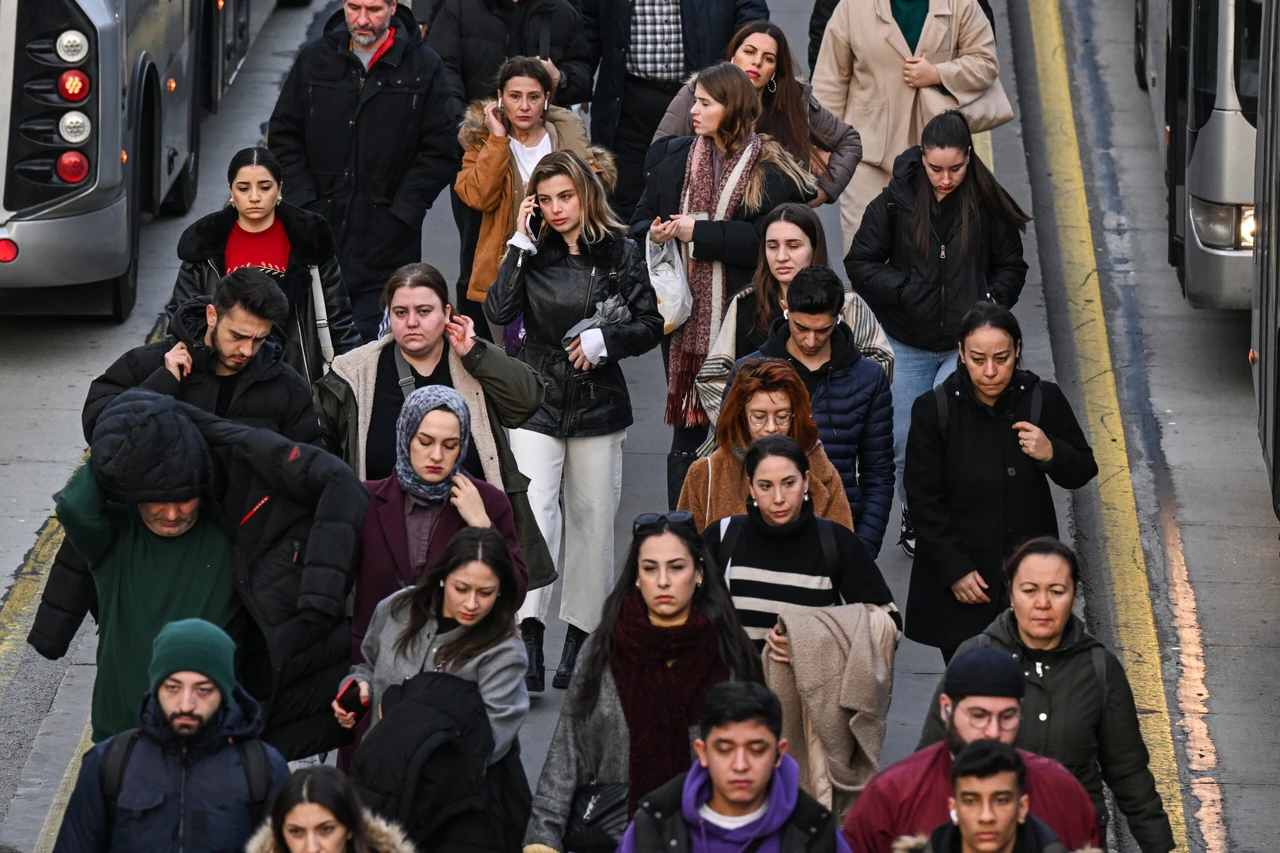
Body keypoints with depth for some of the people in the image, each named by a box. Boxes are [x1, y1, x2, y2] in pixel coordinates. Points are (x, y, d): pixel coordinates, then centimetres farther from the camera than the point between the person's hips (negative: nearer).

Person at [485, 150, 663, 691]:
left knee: (591, 517, 7)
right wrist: (520, 245, -14)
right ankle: (529, 643, -25)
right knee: (532, 509, -16)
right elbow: (498, 312, -12)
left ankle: (579, 640, 20)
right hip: (537, 402, -1)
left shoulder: (620, 254, 1)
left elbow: (650, 325, 3)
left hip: (598, 402, 1)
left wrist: (605, 339, -13)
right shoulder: (534, 253, 2)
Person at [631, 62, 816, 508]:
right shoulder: (672, 158, 11)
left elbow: (767, 241, -16)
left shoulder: (770, 173, -5)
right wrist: (654, 234, -9)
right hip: (686, 318, 4)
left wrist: (697, 233, -15)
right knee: (688, 433, 8)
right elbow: (641, 224, 14)